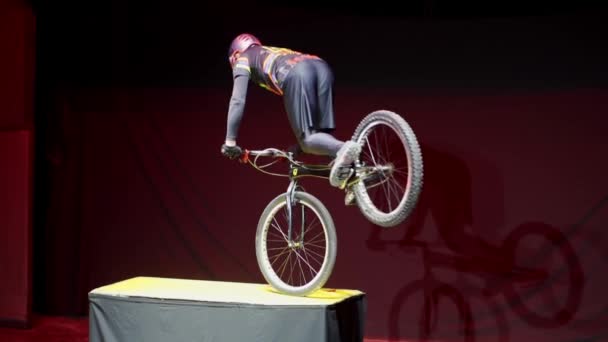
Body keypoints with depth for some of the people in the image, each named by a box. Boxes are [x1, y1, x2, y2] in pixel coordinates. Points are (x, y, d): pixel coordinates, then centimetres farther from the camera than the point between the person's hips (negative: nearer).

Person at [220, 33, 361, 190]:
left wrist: (230, 142, 17)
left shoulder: (243, 60, 30)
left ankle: (343, 149, -37)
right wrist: (299, 142, 50)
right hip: (322, 67, 6)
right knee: (320, 136, 7)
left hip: (296, 73, -6)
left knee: (308, 139, -8)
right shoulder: (278, 55, 47)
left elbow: (237, 101, 17)